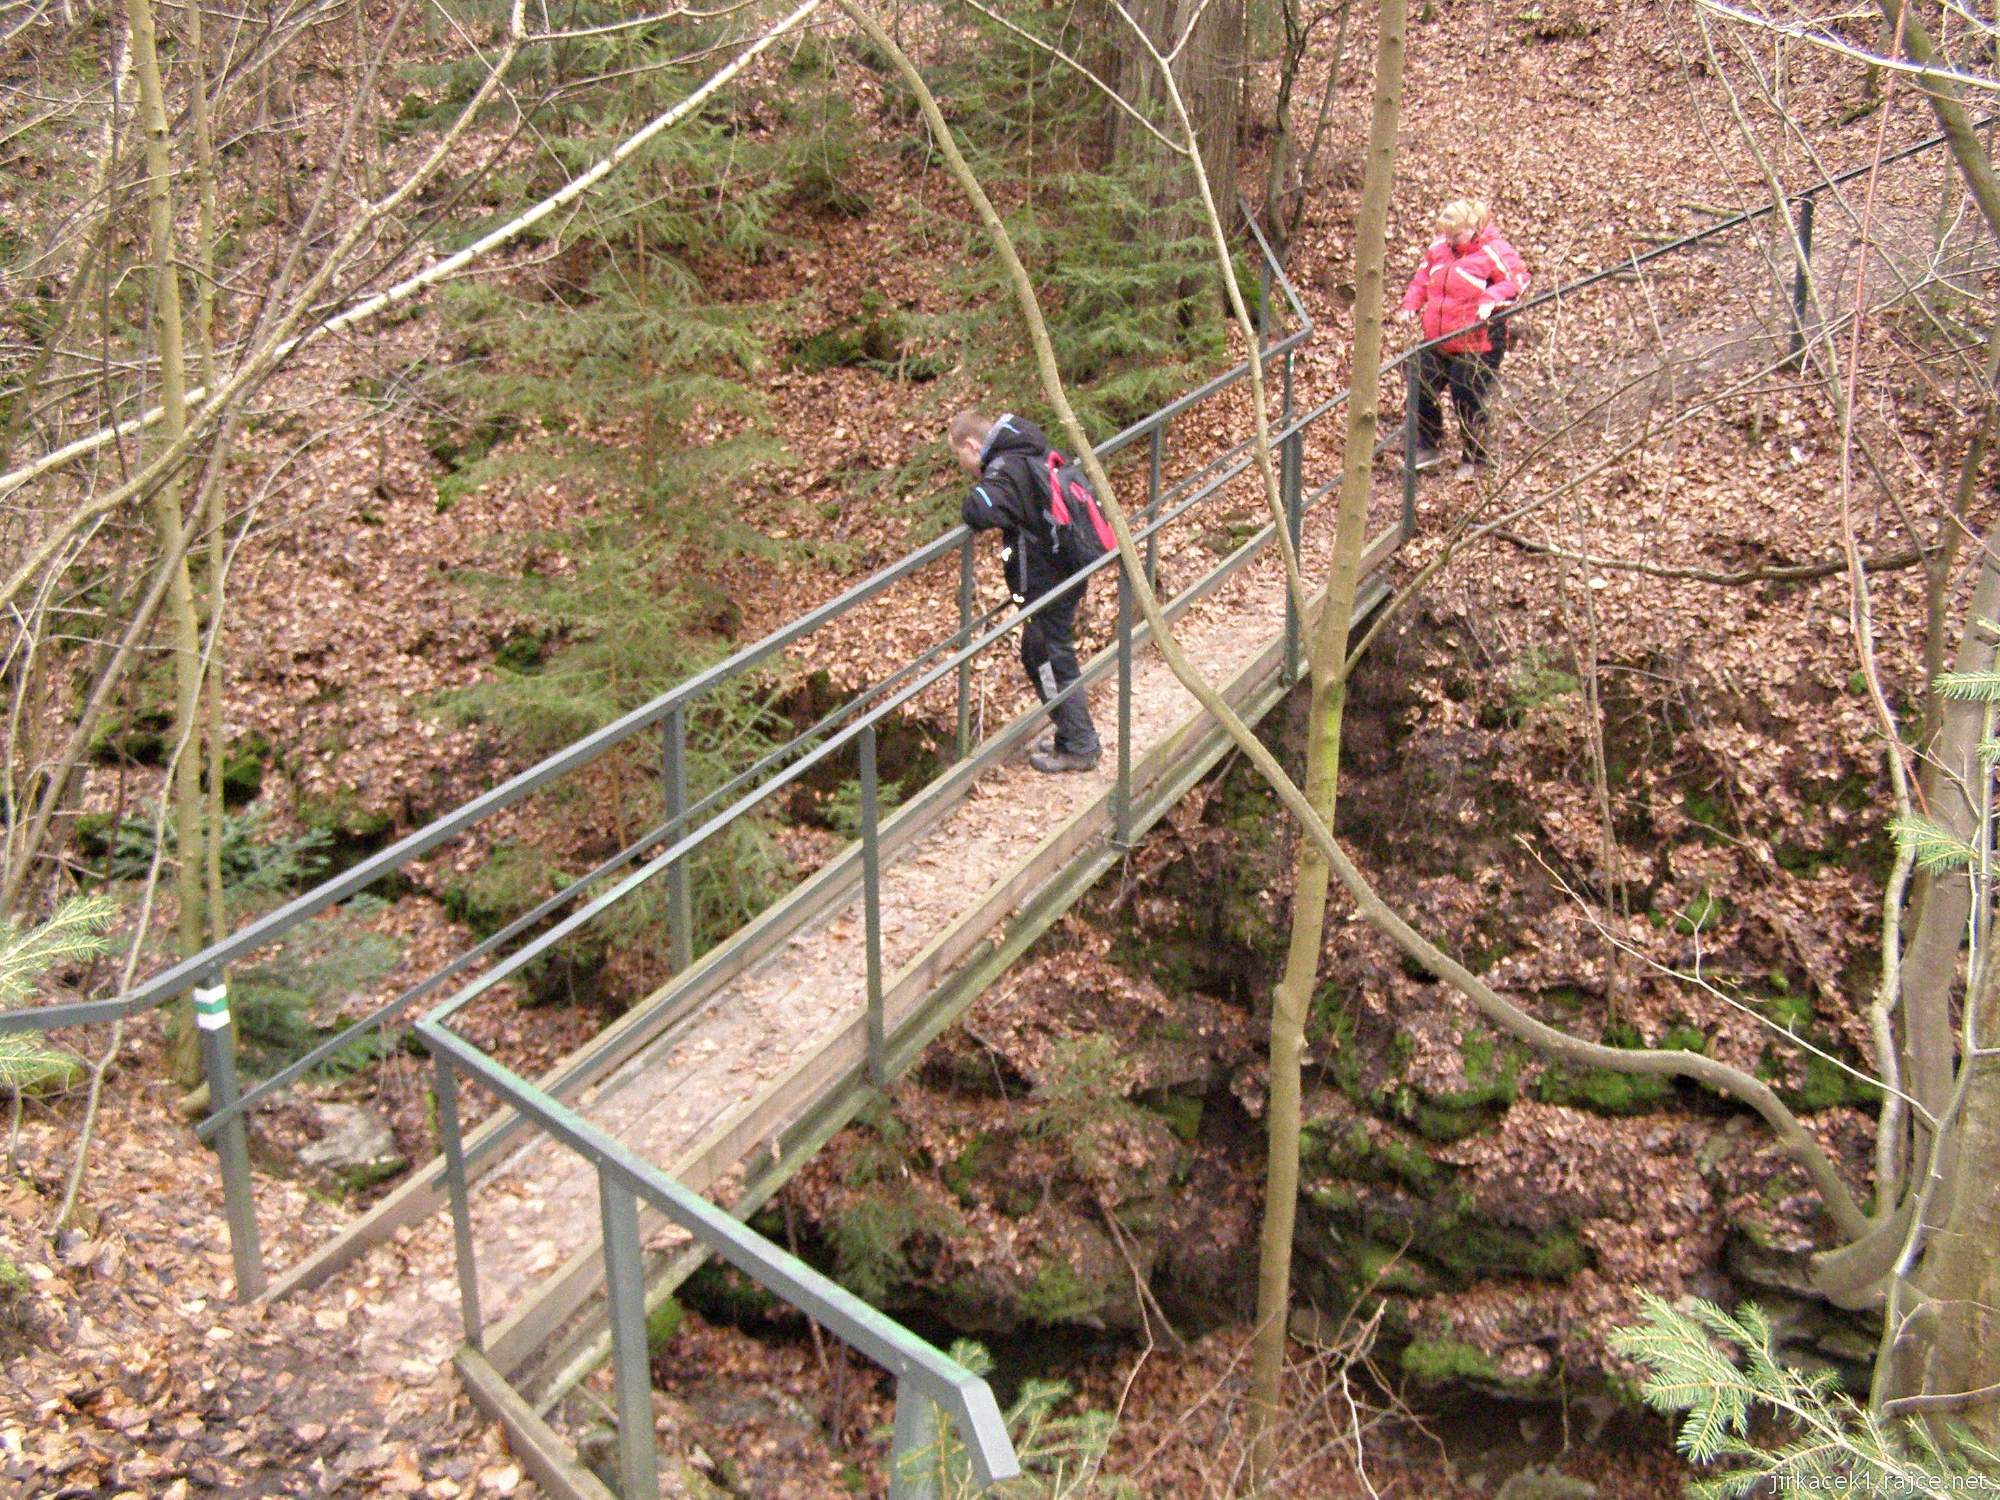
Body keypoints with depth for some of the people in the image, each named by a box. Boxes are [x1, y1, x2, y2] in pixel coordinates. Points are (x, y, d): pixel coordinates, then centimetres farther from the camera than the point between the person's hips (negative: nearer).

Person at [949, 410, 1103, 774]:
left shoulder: (1006, 469, -22)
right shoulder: (1030, 452, 8)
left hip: (1045, 583, -10)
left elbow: (980, 511, -40)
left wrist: (977, 490, -17)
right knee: (1036, 656, 21)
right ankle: (1075, 736, 30)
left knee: (1051, 662, 3)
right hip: (1064, 570, 10)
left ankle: (1078, 747, 14)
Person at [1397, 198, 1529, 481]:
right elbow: (1423, 276, 17)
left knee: (1467, 399, -3)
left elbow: (1518, 277, -16)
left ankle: (1475, 458, 17)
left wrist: (1491, 299, -31)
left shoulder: (1493, 251, -13)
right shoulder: (1439, 247, 5)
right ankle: (1427, 447, 26)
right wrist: (1411, 304, 1)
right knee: (1422, 389, 7)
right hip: (1437, 341, 7)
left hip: (1477, 344, -6)